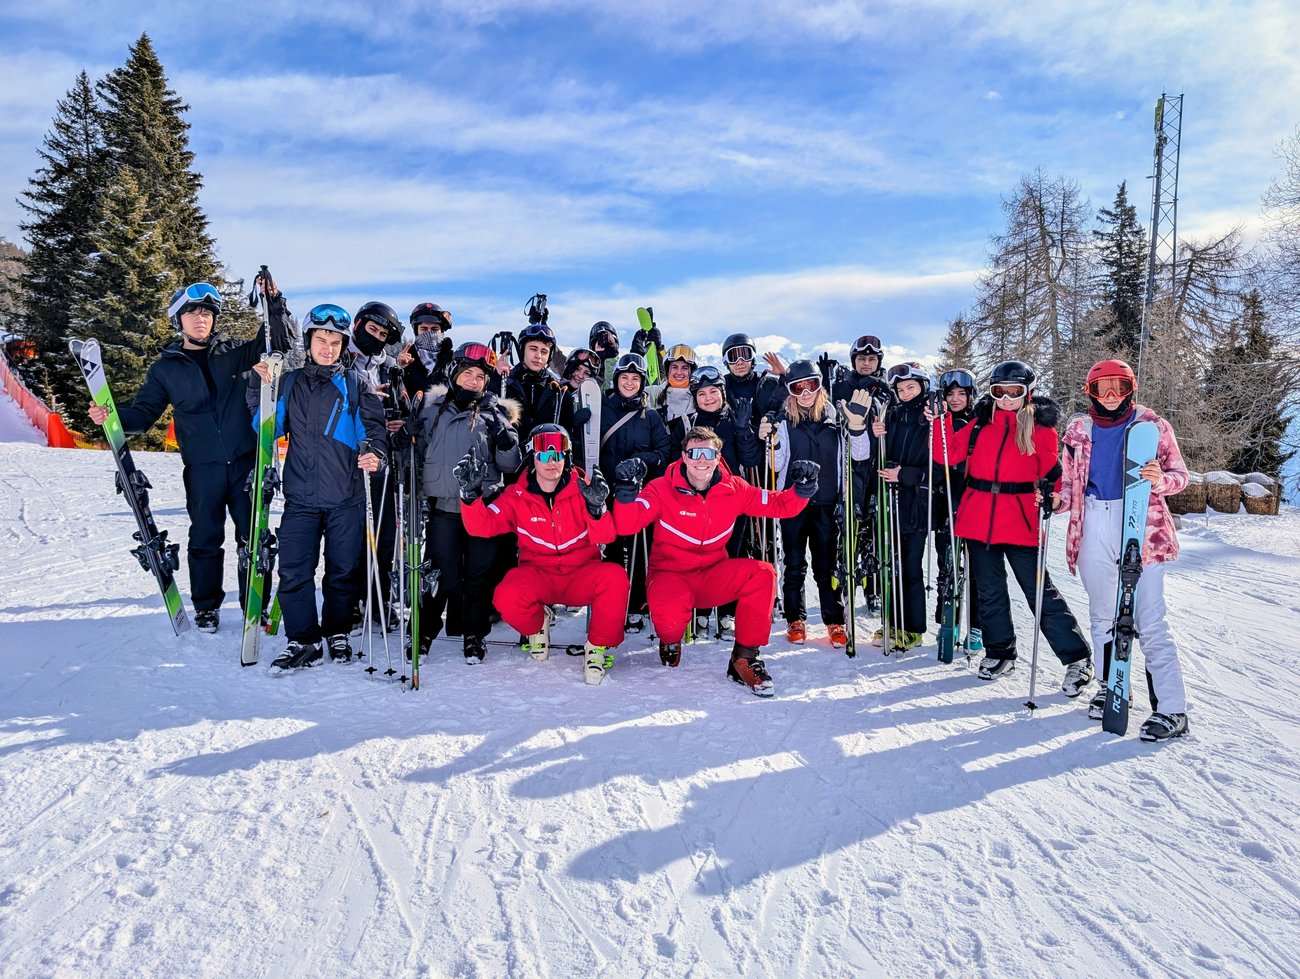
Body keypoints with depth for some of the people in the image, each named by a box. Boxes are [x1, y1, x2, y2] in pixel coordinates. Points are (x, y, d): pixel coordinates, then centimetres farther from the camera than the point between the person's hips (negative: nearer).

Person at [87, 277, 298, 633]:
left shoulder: (235, 353, 9)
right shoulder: (165, 368, 10)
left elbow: (283, 343, 6)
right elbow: (144, 413, 11)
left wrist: (274, 304, -8)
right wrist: (112, 415, -9)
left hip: (246, 461, 0)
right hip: (202, 468, 1)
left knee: (253, 536, 3)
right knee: (205, 538, 7)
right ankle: (206, 606, 23)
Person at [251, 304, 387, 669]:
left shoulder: (356, 384, 6)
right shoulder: (290, 383, 12)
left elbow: (375, 429, 2)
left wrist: (375, 454, -18)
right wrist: (260, 388, 4)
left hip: (346, 498, -1)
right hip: (300, 497, 2)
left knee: (342, 570, 8)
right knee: (293, 571, -4)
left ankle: (337, 632, 26)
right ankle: (303, 640, 8)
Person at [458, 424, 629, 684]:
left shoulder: (581, 489, -4)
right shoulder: (517, 496, -2)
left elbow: (605, 538, -15)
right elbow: (482, 526, -12)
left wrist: (596, 507, -35)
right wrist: (471, 494, -29)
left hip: (581, 575, 0)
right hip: (537, 575, 1)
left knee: (615, 576, -32)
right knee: (506, 598, -31)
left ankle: (598, 647, -9)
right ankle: (537, 624, 7)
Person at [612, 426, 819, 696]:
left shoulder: (733, 489, -2)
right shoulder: (662, 489, -11)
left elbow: (780, 505, 3)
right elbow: (626, 525, -22)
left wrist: (802, 489, -16)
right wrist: (627, 491, -39)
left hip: (713, 576, 3)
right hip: (671, 575, -3)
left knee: (763, 573, -23)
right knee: (670, 615, -36)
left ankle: (744, 658, -8)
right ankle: (670, 642, 8)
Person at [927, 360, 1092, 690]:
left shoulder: (1040, 429, 2)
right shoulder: (980, 424, 10)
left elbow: (1052, 471, 2)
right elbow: (948, 454, 7)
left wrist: (1051, 492, -18)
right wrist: (940, 423, -6)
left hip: (1019, 522, -4)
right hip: (978, 520, 4)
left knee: (1040, 592, -3)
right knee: (989, 591, 14)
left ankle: (1077, 658, 9)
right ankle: (999, 653, 30)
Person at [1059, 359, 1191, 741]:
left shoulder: (1151, 424, 1)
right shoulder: (1078, 429, 10)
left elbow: (1179, 474, 2)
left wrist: (1160, 480, -20)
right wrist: (1055, 500, -5)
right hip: (1094, 526, 4)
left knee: (1150, 620, -8)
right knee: (1102, 615, 13)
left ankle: (1172, 709, -2)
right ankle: (1110, 686, 29)